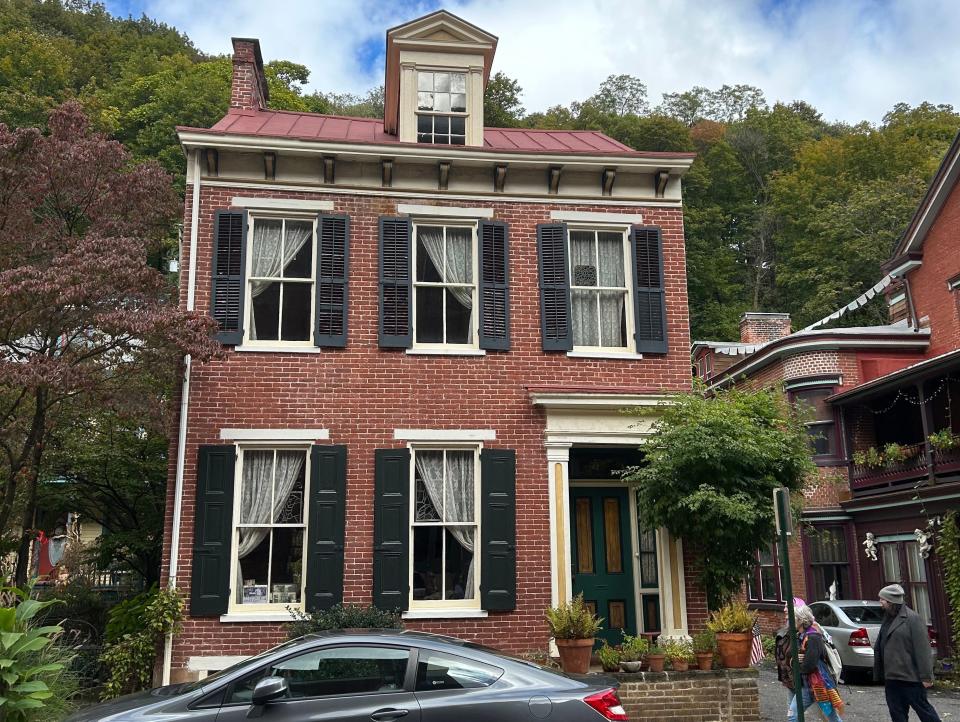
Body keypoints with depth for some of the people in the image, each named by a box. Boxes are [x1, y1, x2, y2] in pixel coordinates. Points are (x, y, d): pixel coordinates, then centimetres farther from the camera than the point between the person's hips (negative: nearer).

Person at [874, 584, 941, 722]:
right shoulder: (888, 619, 13)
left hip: (910, 676, -8)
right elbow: (880, 647, 17)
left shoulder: (912, 618, -12)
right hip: (891, 677, 8)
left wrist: (926, 676, -17)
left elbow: (922, 648, -15)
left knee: (922, 708, 3)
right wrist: (879, 674, 16)